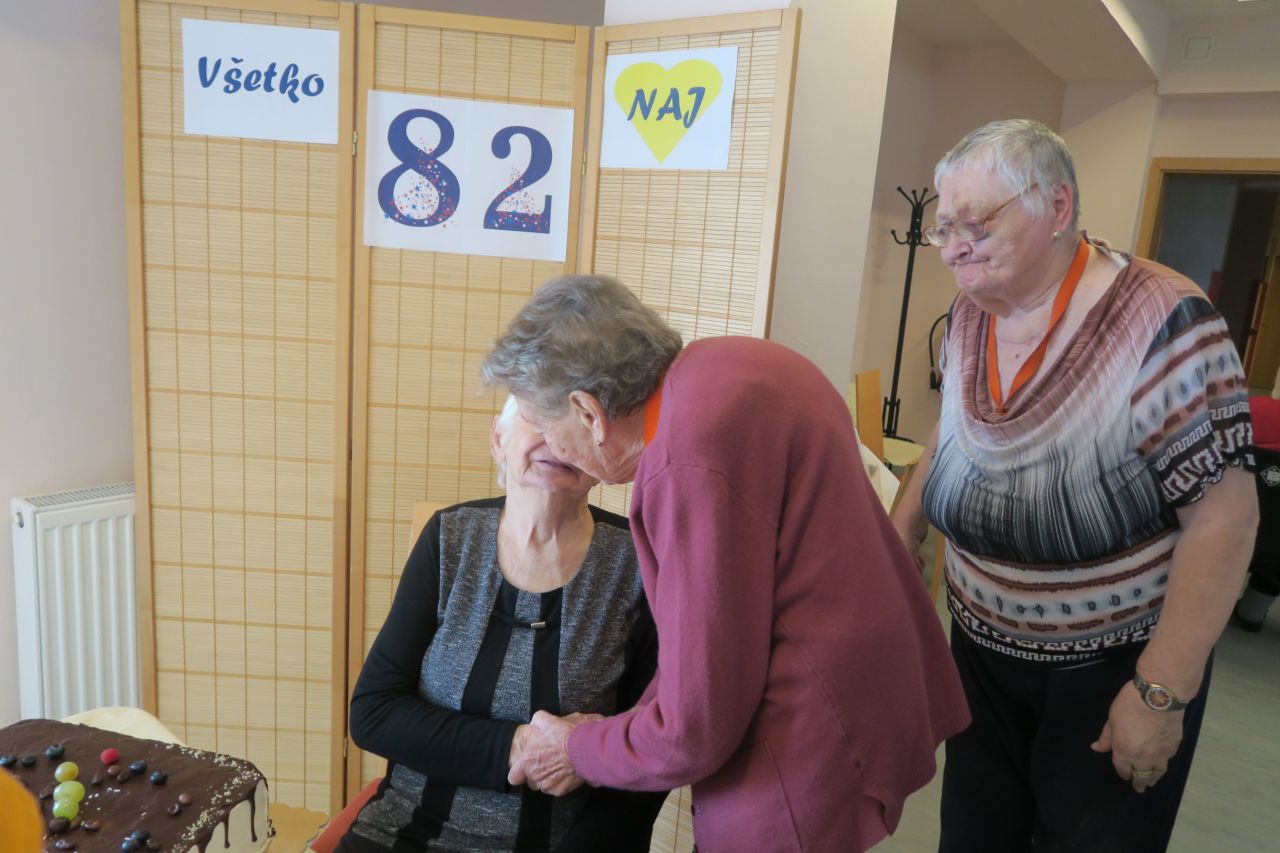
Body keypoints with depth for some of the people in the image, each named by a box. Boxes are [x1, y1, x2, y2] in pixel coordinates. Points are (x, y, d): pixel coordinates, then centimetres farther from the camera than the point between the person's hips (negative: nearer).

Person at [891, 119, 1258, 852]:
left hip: (1115, 666, -5)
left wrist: (1162, 692, -20)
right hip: (983, 648, 5)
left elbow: (1223, 516, -21)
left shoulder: (1160, 324, -23)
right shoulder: (971, 317, -4)